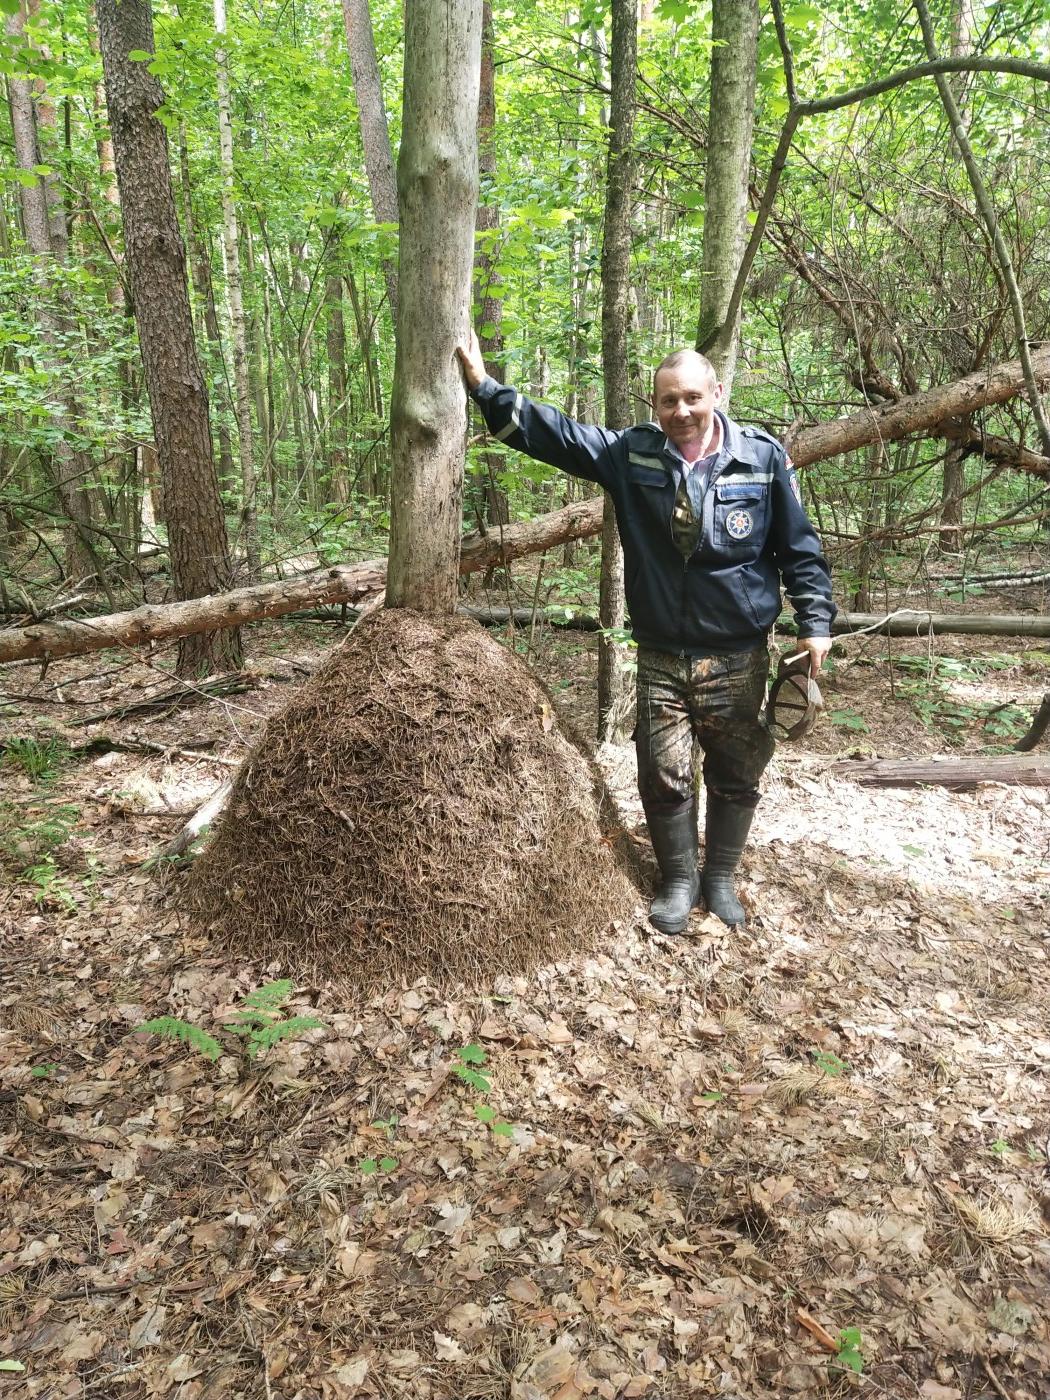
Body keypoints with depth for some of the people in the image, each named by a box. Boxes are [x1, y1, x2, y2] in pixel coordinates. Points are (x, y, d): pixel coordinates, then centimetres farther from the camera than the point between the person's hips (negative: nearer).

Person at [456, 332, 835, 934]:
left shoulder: (762, 457, -4)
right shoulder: (631, 454, -1)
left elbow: (800, 549, 2)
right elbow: (550, 430, 0)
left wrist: (816, 623, -2)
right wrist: (485, 386, -6)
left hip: (739, 658, 0)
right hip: (661, 657, 1)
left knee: (736, 775, 11)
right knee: (664, 775, 5)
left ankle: (721, 878, 32)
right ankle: (679, 880, 27)